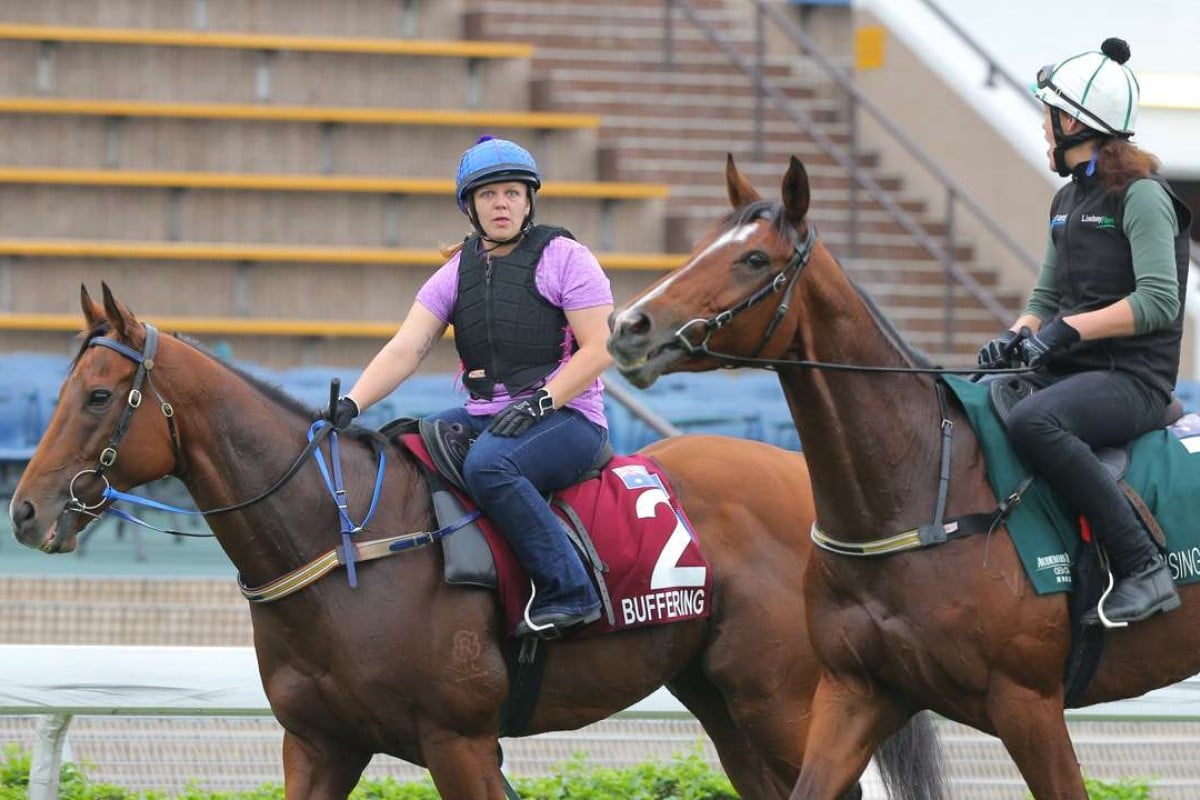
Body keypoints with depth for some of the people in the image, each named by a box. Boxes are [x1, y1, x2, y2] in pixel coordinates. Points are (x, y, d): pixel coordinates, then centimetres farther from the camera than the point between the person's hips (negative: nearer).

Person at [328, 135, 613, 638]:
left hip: (567, 417, -6)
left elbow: (600, 348, -8)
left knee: (487, 465, -36)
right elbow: (404, 351, 3)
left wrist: (540, 402, -20)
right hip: (482, 417, 6)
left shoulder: (563, 258, -1)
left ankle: (567, 591, -34)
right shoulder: (457, 273, 13)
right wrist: (351, 405, -14)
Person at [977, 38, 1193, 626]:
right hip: (1067, 371, 9)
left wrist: (1068, 329, -22)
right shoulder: (1067, 200, 17)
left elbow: (1159, 302, -19)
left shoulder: (1141, 197, -10)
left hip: (1132, 379, -9)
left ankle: (1143, 570, -33)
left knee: (1032, 422, -37)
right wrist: (1015, 337, 0)